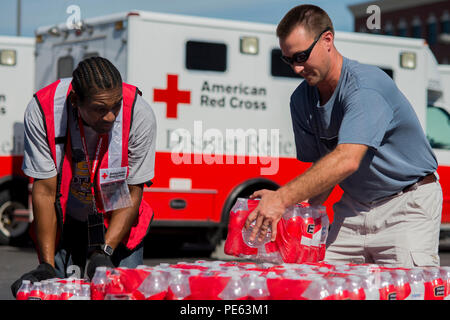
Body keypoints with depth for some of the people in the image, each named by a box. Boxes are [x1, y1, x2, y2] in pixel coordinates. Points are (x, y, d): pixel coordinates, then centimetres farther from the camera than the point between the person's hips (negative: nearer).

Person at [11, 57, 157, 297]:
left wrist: (105, 252, -26)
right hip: (65, 221, 0)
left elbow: (132, 194, -16)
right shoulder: (41, 112, -26)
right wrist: (47, 265, -22)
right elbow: (45, 190, -19)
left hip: (117, 221, 0)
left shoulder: (140, 115, -26)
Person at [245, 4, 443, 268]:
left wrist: (283, 198, -41)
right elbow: (321, 168, 6)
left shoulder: (365, 85, -24)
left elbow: (347, 160, -36)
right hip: (353, 206, 6)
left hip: (407, 205, -6)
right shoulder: (301, 100, 1)